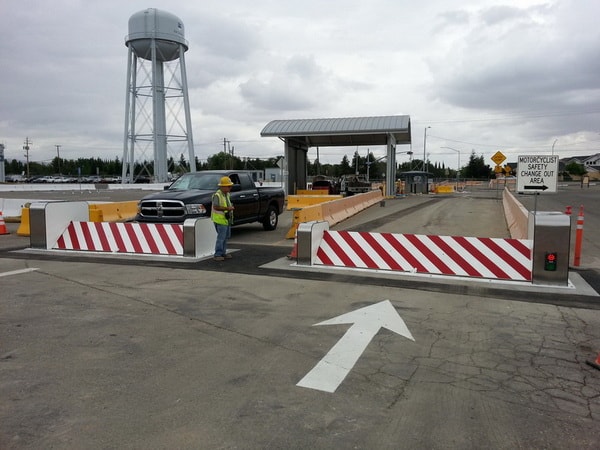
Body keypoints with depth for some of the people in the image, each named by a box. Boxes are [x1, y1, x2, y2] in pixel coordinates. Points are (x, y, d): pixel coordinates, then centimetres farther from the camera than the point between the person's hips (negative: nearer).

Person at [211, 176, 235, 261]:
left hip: (227, 219, 10)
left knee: (226, 237, 14)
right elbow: (215, 207, -25)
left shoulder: (227, 194, 13)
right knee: (221, 237, -9)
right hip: (220, 219, -10)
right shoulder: (217, 195, -17)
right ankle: (217, 255, -3)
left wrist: (231, 207, 9)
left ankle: (223, 253, 24)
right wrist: (227, 208, -25)